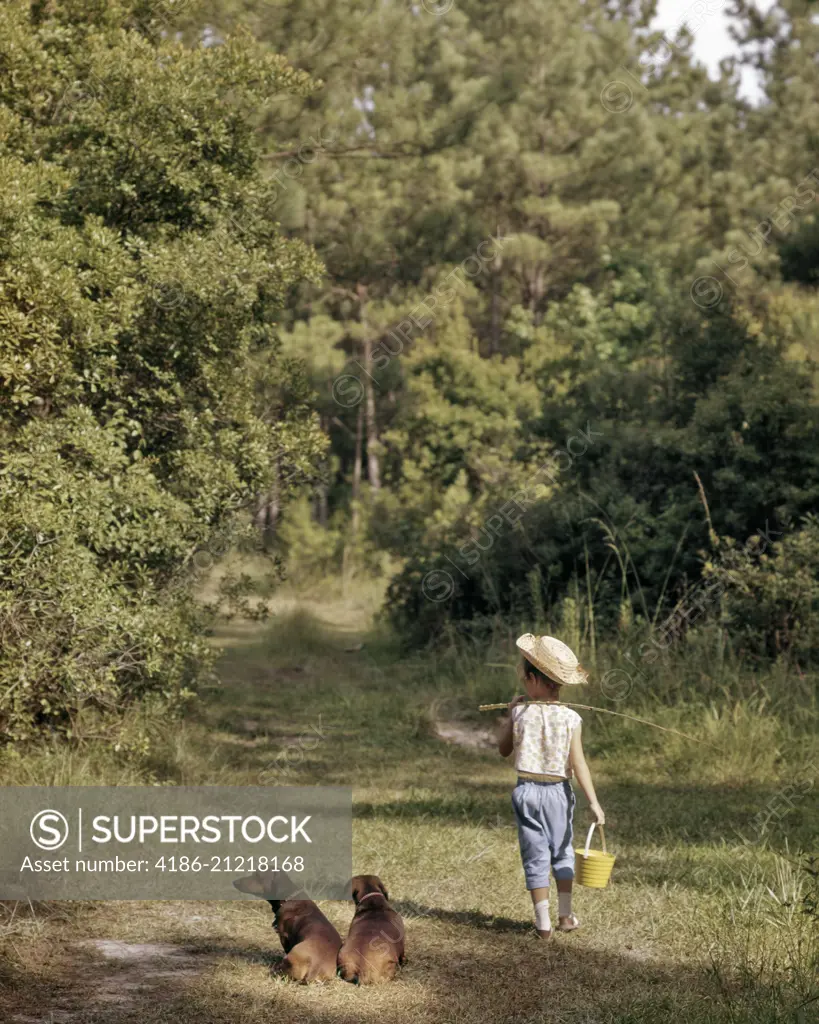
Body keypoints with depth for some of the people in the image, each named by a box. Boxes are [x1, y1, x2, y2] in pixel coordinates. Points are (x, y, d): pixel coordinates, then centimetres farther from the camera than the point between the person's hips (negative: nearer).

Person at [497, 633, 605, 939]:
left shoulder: (521, 713, -8)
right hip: (558, 791, 1)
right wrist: (593, 802, -11)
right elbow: (578, 764, -12)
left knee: (535, 857, 5)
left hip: (527, 790, -1)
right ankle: (565, 916, 21)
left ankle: (543, 921, 4)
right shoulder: (570, 718, -9)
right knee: (562, 853, 18)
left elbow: (504, 749, 7)